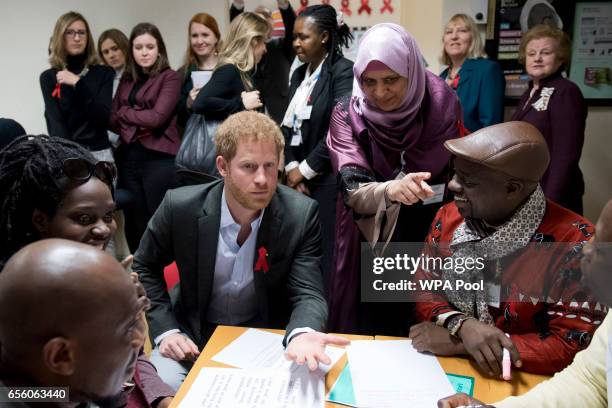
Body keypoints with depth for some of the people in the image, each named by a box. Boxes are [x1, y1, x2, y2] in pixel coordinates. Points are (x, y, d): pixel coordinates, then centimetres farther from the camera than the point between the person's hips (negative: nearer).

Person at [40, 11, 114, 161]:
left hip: (99, 152, 0)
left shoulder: (104, 73, 4)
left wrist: (78, 83, -15)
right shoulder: (48, 77, 5)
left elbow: (103, 117, -7)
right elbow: (55, 122, -6)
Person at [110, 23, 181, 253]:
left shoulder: (170, 77, -2)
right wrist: (136, 126, -9)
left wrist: (125, 112, 0)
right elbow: (113, 119, 10)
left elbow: (157, 117, -14)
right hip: (128, 157, 6)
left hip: (159, 158, -6)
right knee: (134, 224, 11)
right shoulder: (126, 79, 15)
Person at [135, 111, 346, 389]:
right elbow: (143, 269, 1)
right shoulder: (180, 207, -16)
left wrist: (302, 333, -41)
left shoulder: (300, 214, -17)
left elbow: (308, 293, -18)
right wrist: (166, 330, -10)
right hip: (194, 334, 1)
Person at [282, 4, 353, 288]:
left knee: (327, 259, -2)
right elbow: (288, 126, 12)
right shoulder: (299, 74, 15)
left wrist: (305, 169, -10)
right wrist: (291, 167, -3)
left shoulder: (343, 71, -7)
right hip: (300, 179, 7)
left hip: (330, 180, -6)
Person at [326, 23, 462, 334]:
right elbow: (354, 194, -23)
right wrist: (390, 190, -42)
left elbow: (462, 177, -1)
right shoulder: (347, 115, -13)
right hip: (369, 251, 0)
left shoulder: (443, 105, -12)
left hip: (432, 243, 1)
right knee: (367, 333, 12)